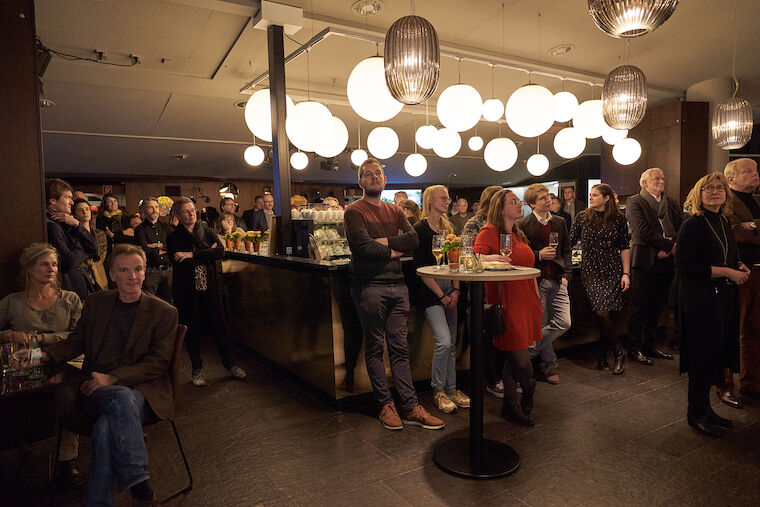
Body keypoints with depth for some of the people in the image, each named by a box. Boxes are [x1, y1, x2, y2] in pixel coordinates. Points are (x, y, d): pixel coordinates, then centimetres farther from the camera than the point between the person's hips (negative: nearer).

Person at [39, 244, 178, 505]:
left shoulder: (164, 312, 1)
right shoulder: (96, 303, 15)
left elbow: (158, 363, -5)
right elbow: (76, 342, 20)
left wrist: (112, 378, -16)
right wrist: (45, 354, -2)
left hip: (141, 390, -2)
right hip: (95, 390, 2)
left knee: (106, 428, -34)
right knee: (123, 399, -34)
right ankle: (138, 481, -28)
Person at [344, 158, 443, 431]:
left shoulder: (395, 211, 17)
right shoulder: (354, 212, 0)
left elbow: (413, 239, 2)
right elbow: (364, 247, -15)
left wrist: (385, 241, -10)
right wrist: (392, 252, -2)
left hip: (397, 285, 5)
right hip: (369, 287, -5)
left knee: (400, 348, 7)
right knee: (374, 348, 4)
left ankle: (410, 407, 12)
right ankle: (385, 405, 16)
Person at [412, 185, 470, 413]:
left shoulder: (448, 229, 14)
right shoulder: (420, 229, -6)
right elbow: (420, 268, -11)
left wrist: (455, 290, 0)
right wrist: (441, 295, -11)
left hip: (449, 288, 7)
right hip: (429, 290, -6)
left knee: (451, 343, 8)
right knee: (444, 342, -13)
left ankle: (451, 389, 21)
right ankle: (438, 391, 5)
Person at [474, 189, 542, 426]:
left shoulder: (519, 235, 18)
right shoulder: (489, 232, -7)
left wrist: (537, 298, 21)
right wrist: (489, 258, -37)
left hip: (526, 303, 8)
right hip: (507, 304, -7)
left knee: (514, 358, 12)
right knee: (521, 361, -6)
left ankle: (511, 406, 23)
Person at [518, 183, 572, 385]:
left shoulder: (559, 222, 12)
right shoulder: (523, 225, -5)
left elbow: (567, 250, 15)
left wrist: (566, 274, 4)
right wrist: (539, 255, -17)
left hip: (557, 281, 5)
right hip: (536, 281, -5)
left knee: (564, 323, -3)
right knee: (542, 326, 2)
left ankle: (529, 351, 12)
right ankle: (549, 365, 21)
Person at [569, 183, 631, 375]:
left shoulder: (618, 219, 6)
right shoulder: (582, 217, 5)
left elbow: (625, 248, 8)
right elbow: (570, 242, 6)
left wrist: (626, 273, 2)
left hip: (613, 272, 1)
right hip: (591, 271, -1)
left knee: (611, 314, -3)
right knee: (601, 312, -15)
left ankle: (602, 357, 13)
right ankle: (618, 351, 7)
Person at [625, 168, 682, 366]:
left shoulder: (671, 203, 18)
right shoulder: (634, 202, -1)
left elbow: (680, 229, 8)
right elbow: (643, 231, -12)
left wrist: (667, 250, -9)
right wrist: (670, 245, -12)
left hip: (667, 260, 6)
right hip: (646, 260, -6)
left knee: (658, 305, 11)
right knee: (641, 306, -2)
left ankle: (649, 345, 24)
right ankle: (634, 348, 8)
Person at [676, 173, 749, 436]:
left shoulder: (724, 224, 12)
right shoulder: (692, 225, -13)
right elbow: (684, 265, -20)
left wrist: (740, 267, 3)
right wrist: (725, 271, -19)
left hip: (723, 297, 8)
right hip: (700, 300, -8)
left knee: (716, 355, 12)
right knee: (703, 357, -1)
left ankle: (705, 409, 26)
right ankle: (696, 414, 14)